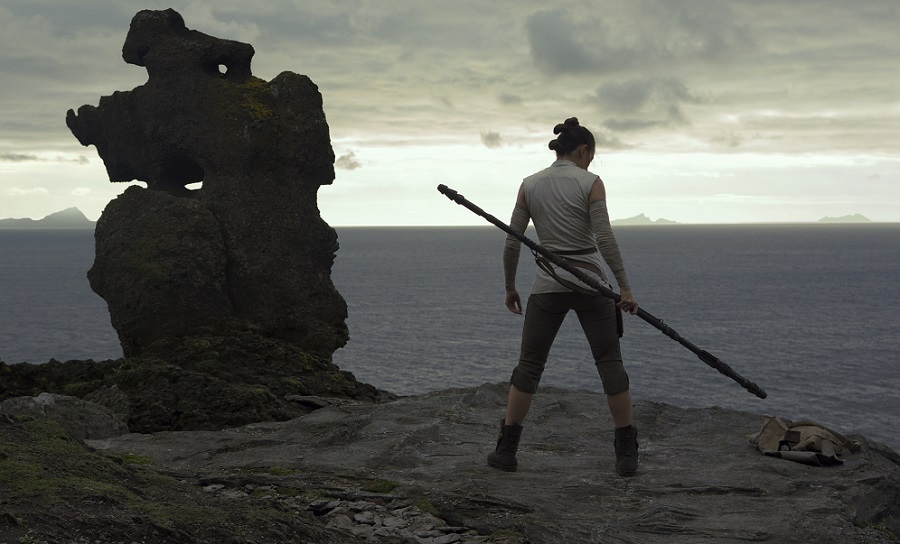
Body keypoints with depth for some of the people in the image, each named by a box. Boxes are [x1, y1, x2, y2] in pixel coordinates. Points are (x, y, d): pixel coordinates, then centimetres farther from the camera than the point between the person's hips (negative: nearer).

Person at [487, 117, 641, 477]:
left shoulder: (530, 185, 4)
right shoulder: (591, 183, -5)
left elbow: (512, 242, 4)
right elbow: (604, 238, -14)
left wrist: (510, 287, 14)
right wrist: (625, 287, -12)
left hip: (547, 286, 2)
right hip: (590, 283, -2)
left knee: (529, 366, 11)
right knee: (610, 363, 6)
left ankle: (506, 450, 9)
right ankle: (627, 455, 4)